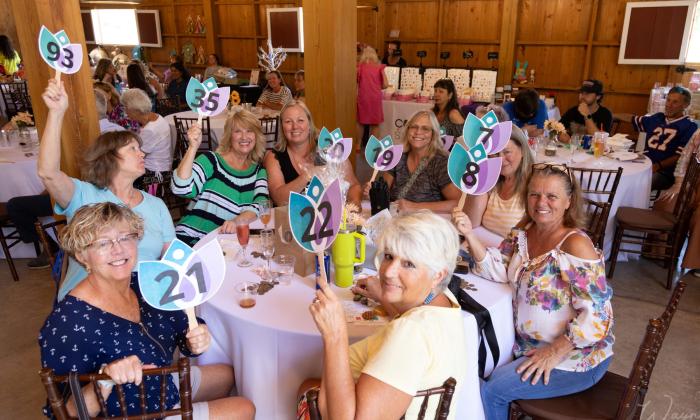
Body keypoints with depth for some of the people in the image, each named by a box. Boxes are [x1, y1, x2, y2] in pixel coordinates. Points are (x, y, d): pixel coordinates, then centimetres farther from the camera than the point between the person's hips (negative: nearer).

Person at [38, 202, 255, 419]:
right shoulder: (68, 324, -30)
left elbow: (182, 330, -2)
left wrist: (196, 342, -23)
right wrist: (105, 379, -44)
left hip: (166, 385, 6)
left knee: (229, 373, 28)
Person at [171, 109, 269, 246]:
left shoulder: (258, 170, 12)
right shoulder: (211, 160, 2)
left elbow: (261, 204, -4)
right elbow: (181, 189, -12)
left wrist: (237, 220, -23)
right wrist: (193, 147, -19)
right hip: (191, 239, -3)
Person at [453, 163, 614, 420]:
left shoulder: (576, 244, -23)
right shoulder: (525, 231, 0)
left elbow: (595, 316, -24)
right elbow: (497, 269, -2)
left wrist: (555, 352, -23)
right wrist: (469, 234, -16)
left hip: (573, 355, -7)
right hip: (528, 344, 7)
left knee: (489, 390, -12)